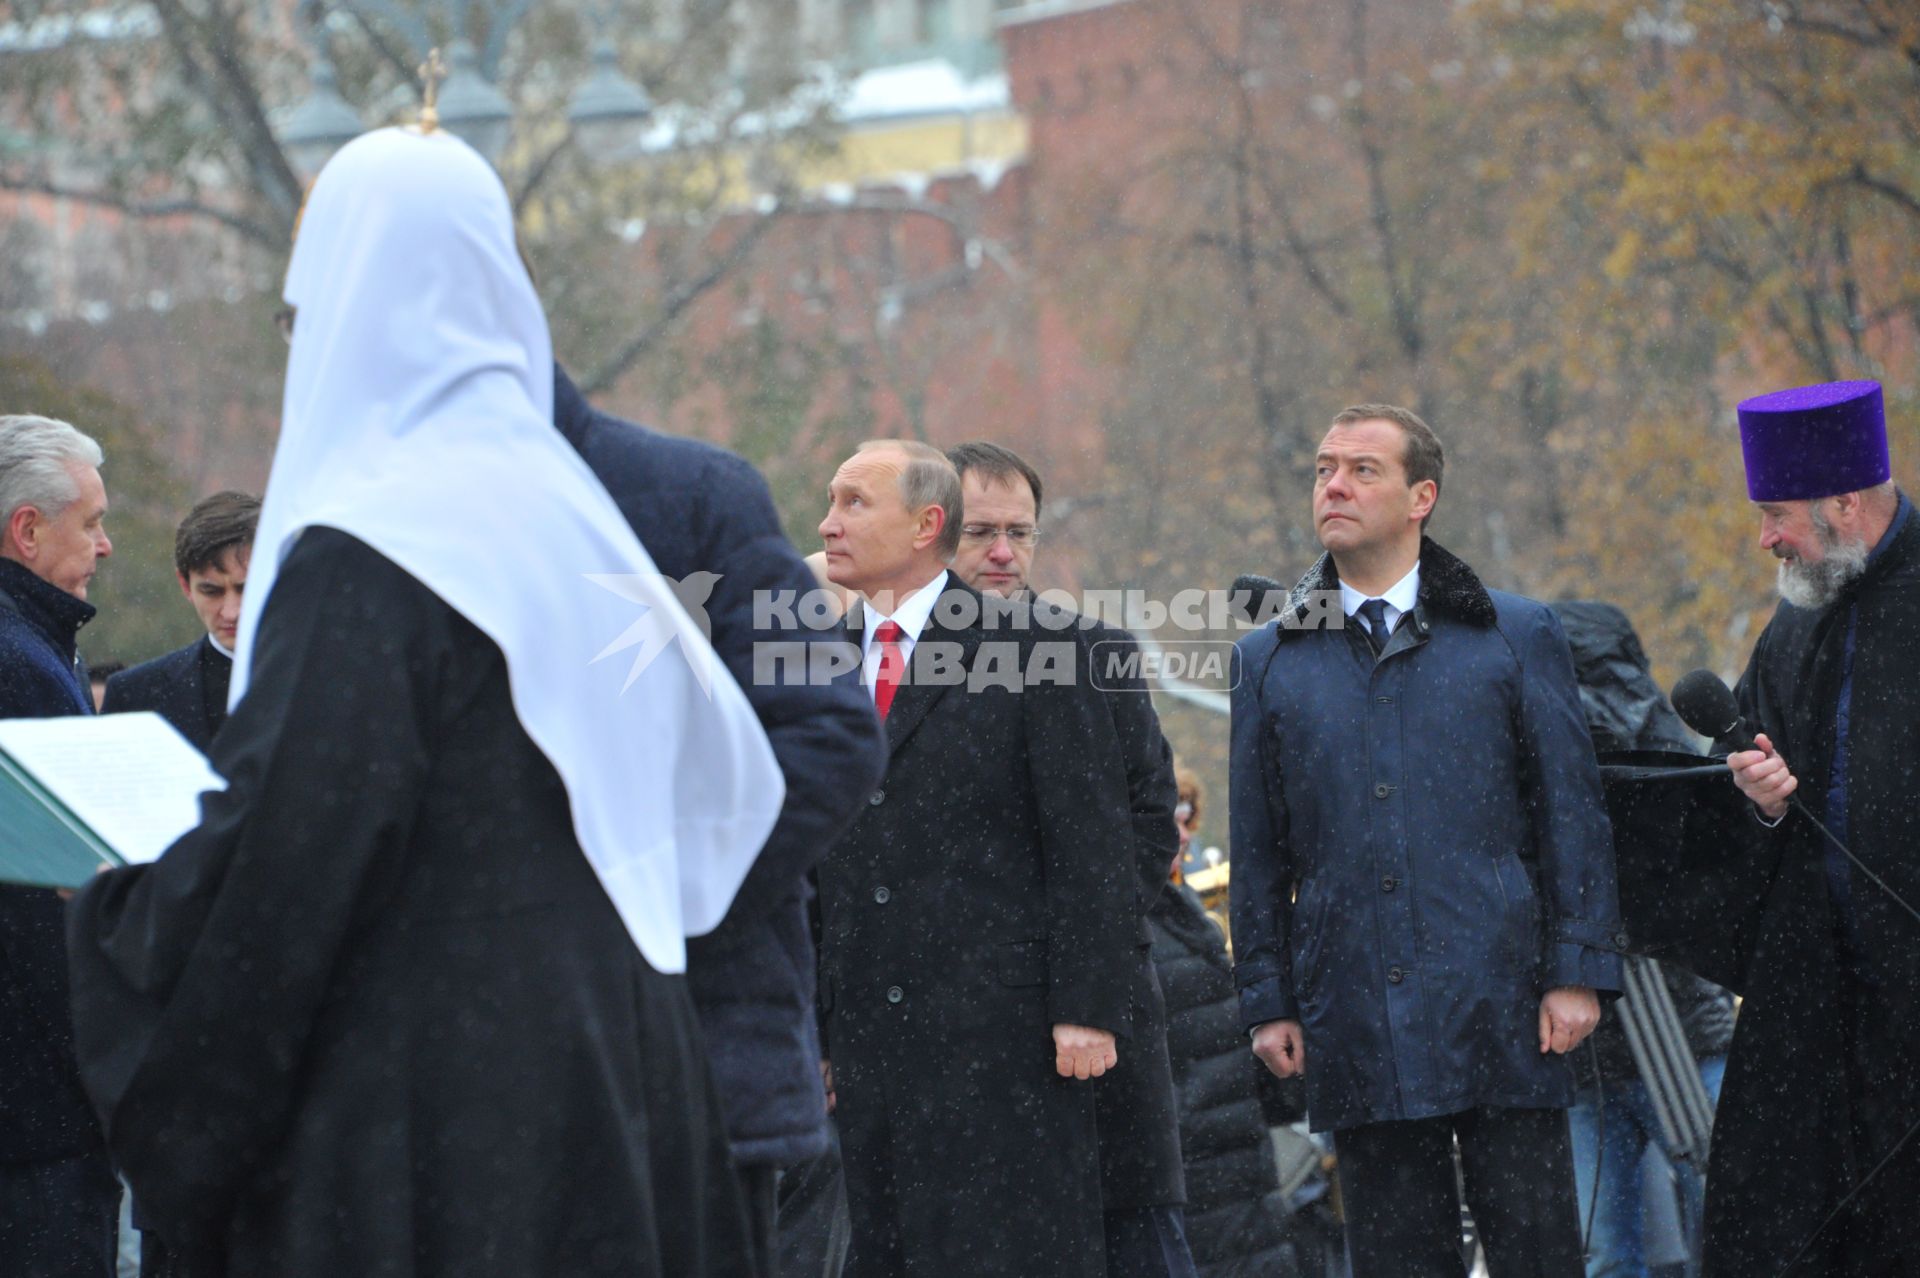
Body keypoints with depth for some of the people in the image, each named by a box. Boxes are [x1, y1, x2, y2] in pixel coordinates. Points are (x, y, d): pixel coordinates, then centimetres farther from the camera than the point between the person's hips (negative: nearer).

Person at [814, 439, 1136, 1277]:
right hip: (866, 1040, 5)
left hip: (999, 1028, -5)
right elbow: (808, 867, 17)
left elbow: (1092, 841, -5)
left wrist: (1086, 1009, -12)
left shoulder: (1029, 647, -1)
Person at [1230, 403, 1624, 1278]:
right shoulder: (1269, 662, 11)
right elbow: (1257, 851, 12)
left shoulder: (1516, 637, 6)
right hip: (1356, 1028, 2)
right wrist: (1266, 1002, 6)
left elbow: (1572, 814, 4)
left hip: (1499, 1005, -2)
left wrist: (1577, 974, -3)